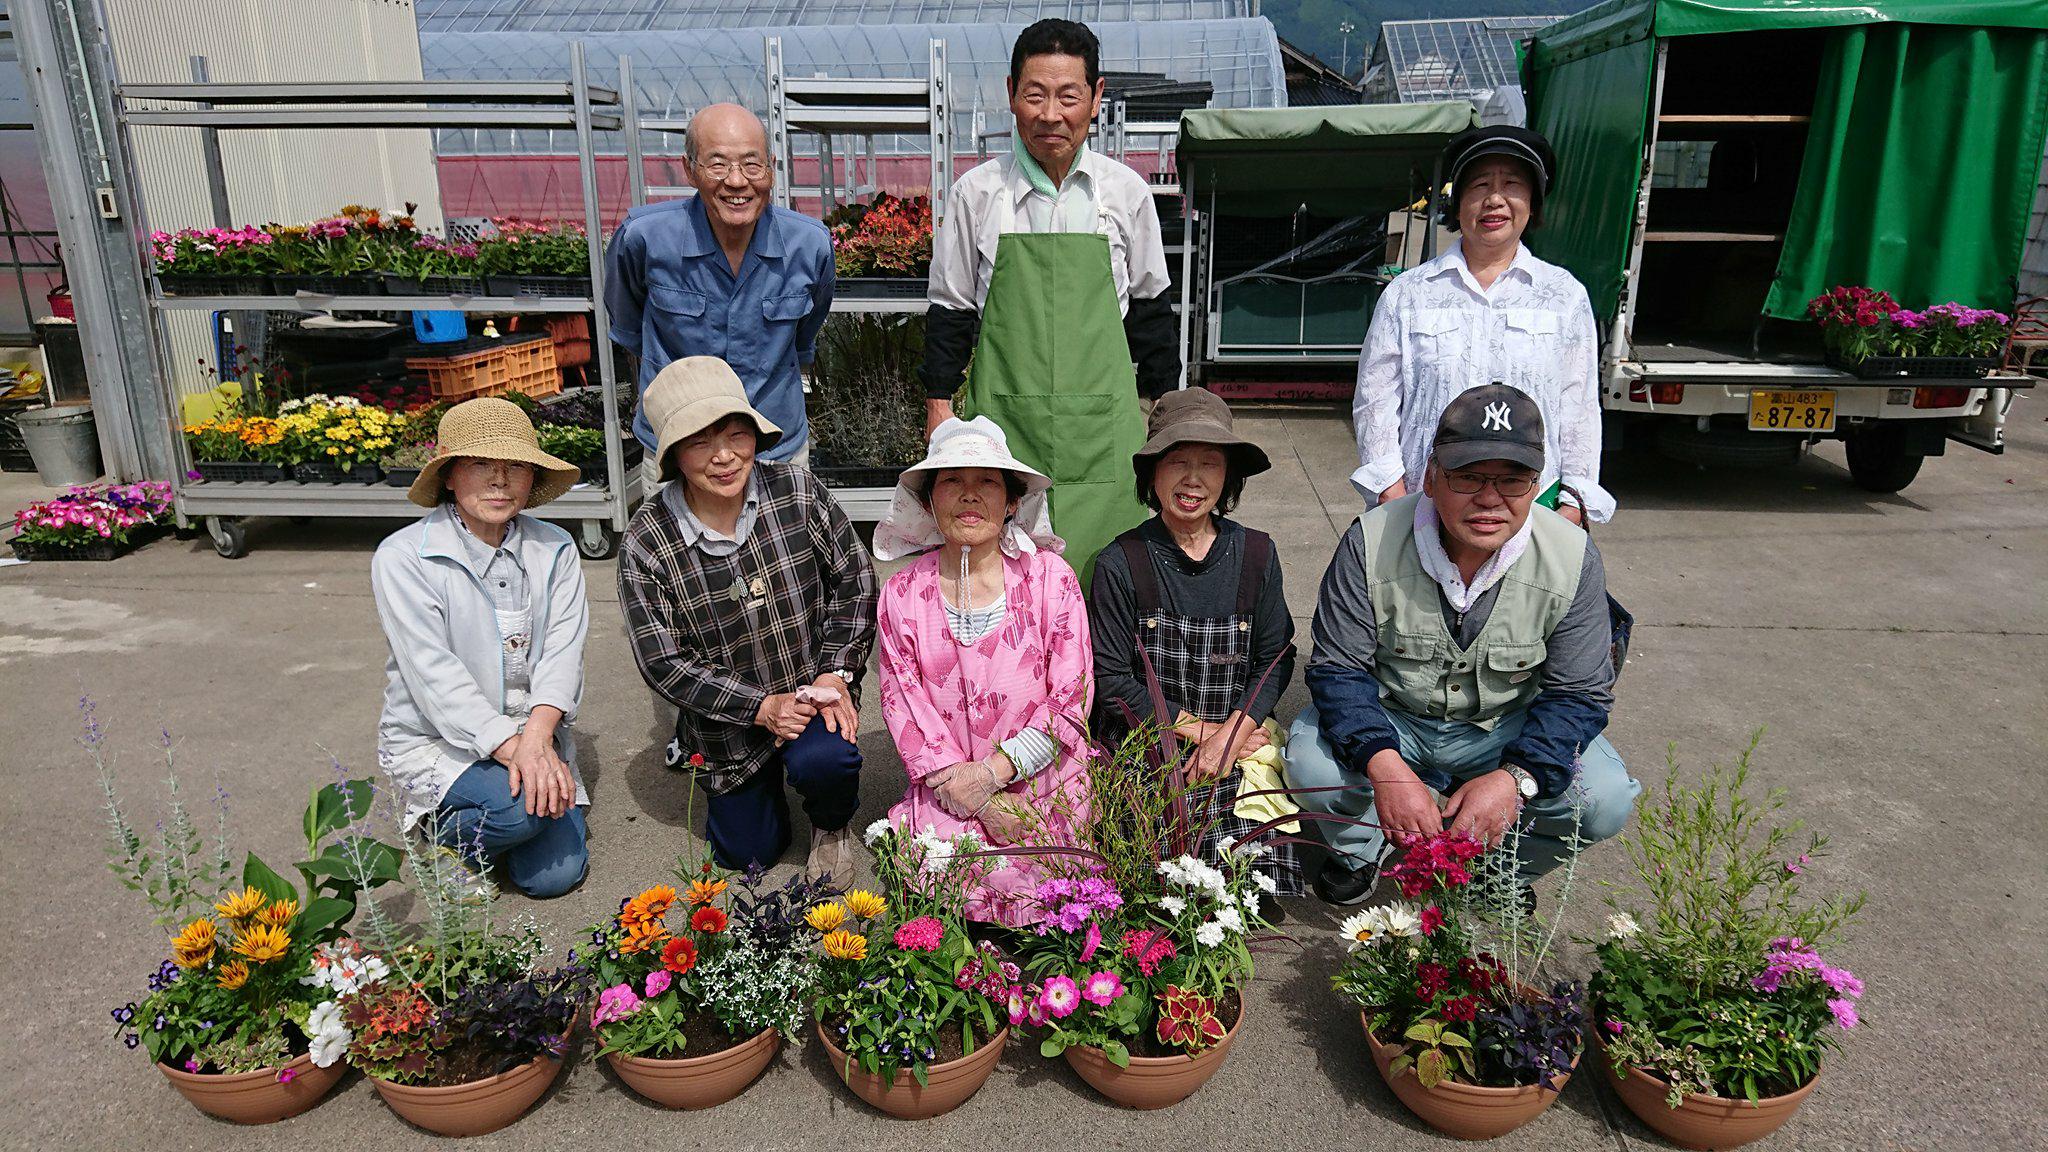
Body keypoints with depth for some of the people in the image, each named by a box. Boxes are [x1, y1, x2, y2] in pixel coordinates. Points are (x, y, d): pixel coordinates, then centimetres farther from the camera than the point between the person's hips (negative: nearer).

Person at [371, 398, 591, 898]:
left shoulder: (554, 550, -1)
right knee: (523, 805, -31)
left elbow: (563, 653, -11)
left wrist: (536, 739, -29)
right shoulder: (403, 557, -12)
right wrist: (511, 748, -31)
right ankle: (450, 832, 4)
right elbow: (435, 674, -20)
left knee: (554, 875, -9)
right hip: (435, 740, -4)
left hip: (532, 731, 4)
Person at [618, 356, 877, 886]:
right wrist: (761, 707, -21)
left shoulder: (798, 489, -15)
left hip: (815, 689, -1)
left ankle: (831, 826, 6)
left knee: (821, 760, -32)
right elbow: (662, 663, -15)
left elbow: (853, 581, -5)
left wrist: (835, 673, -15)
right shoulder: (647, 542, -19)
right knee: (748, 852, 12)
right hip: (726, 720, 1)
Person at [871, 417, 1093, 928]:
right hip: (947, 788, 1)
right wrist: (969, 791, -12)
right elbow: (902, 704, -2)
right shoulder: (903, 594, 1)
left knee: (1032, 898, -18)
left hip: (1044, 786, -1)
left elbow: (1072, 698, -6)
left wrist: (993, 770, -15)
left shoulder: (1051, 579, -4)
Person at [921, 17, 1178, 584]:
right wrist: (939, 401, 4)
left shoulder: (1127, 193, 3)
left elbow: (1150, 309, 12)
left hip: (1102, 420, 1)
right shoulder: (978, 193, 0)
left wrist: (1165, 406, 13)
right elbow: (951, 308, 7)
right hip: (1003, 417, -1)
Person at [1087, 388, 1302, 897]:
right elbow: (1110, 681, -4)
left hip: (1241, 740, 2)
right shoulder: (1121, 563, -6)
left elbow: (1276, 658, 3)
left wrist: (1232, 732, -13)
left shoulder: (1255, 554, 2)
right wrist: (1200, 730, -9)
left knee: (1267, 867, -16)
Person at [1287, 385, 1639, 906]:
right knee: (1313, 763, -30)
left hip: (1507, 727, 2)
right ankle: (1358, 850, 8)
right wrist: (1384, 766, -37)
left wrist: (1515, 778, -32)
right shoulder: (1372, 541, -22)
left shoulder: (1572, 557, -18)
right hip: (1389, 719, -1)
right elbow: (1338, 668, -19)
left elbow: (1578, 695, -13)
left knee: (1605, 800, -22)